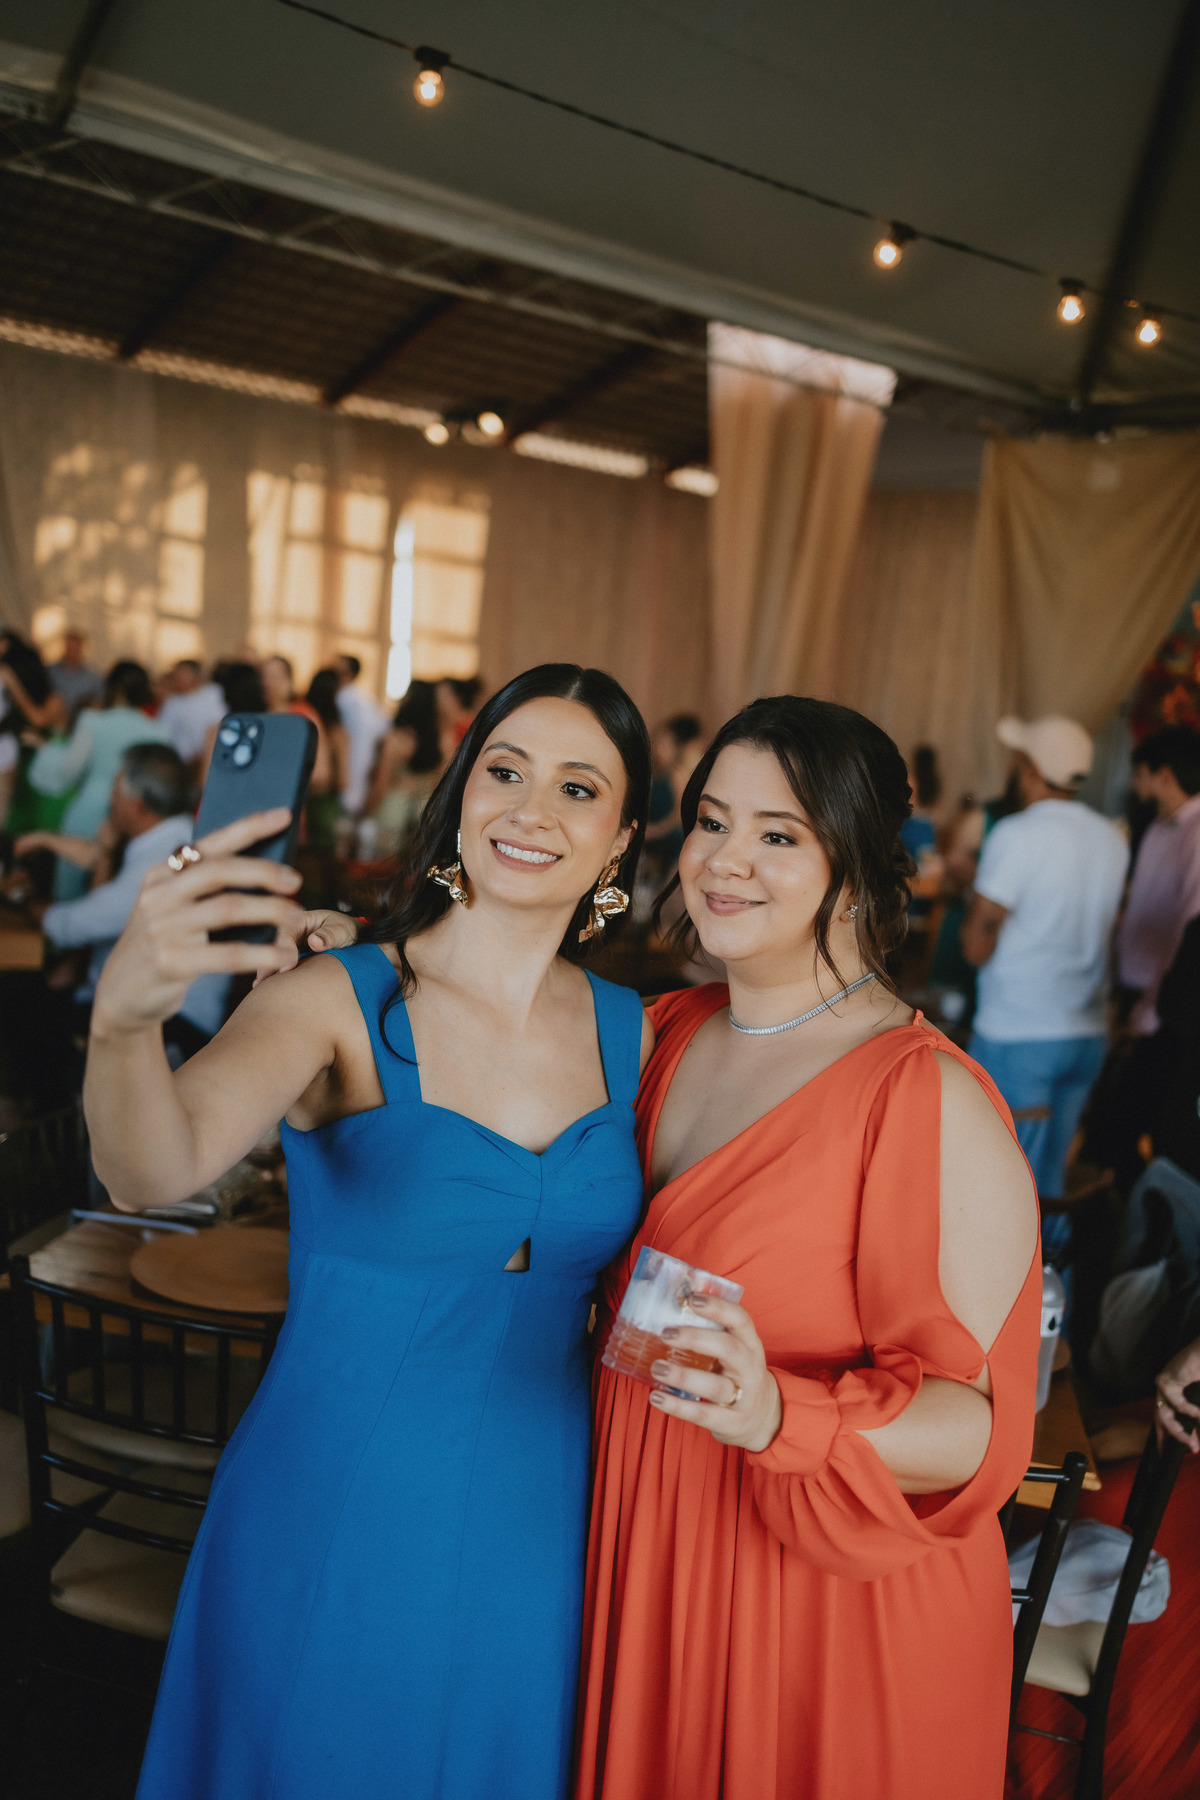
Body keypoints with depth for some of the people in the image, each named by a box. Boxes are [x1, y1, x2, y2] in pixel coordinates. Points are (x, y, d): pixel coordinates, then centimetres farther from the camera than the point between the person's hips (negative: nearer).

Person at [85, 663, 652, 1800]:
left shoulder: (630, 1033, -4)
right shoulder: (340, 1003, -16)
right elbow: (150, 1175, -34)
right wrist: (125, 1021, -52)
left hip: (538, 1527, 3)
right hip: (337, 1524, -3)